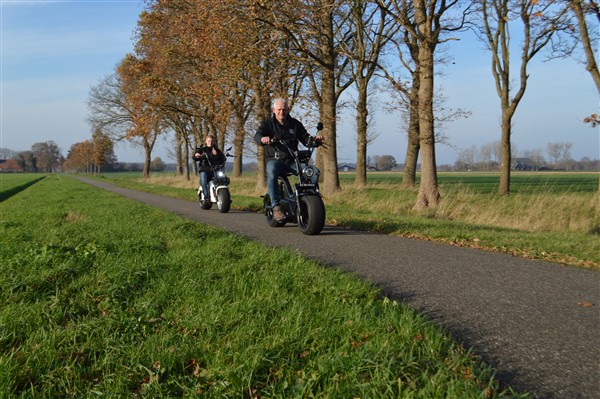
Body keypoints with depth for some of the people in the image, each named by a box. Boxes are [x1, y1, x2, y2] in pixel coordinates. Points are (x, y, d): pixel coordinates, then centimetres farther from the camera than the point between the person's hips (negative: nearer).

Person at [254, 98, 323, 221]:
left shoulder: (295, 124, 16)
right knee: (271, 173, -37)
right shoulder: (267, 123, 7)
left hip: (292, 160, 3)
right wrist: (262, 139, -37)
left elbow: (306, 139, 13)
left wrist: (315, 140, -11)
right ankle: (276, 206, -36)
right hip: (274, 159, -3)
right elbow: (257, 136, -11)